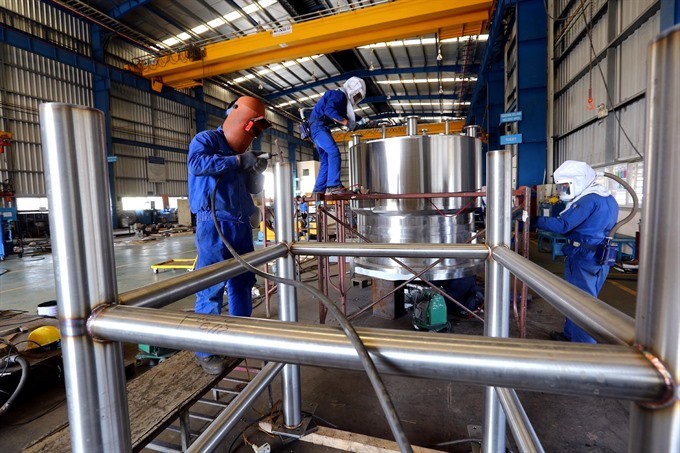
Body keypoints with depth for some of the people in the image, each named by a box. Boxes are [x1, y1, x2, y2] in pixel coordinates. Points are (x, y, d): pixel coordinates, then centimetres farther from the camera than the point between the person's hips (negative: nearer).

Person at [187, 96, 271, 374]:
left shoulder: (240, 151, 20)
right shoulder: (206, 139, 0)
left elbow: (251, 189, 22)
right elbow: (197, 163, -22)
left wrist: (257, 172, 3)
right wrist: (238, 161, -21)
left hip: (241, 225, 8)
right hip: (214, 223, -8)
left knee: (242, 283, 13)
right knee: (211, 288, -6)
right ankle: (205, 352, 6)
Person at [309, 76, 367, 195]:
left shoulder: (343, 99, 26)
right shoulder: (338, 94, -5)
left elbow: (341, 117, 19)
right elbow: (329, 110, -22)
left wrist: (359, 123, 8)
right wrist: (346, 122, -21)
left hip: (320, 128, 10)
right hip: (318, 126, -10)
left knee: (326, 160, 6)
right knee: (334, 152, -23)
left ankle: (319, 190, 5)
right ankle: (333, 186, -30)